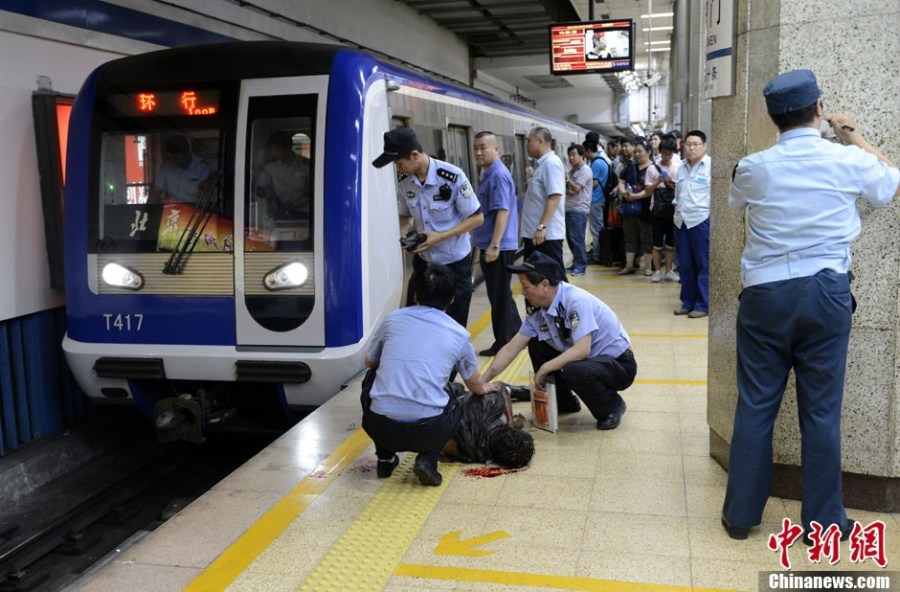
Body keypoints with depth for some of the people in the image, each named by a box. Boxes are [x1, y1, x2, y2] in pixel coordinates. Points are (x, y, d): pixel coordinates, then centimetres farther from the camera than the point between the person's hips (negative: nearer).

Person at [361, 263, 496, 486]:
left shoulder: (393, 319, 8)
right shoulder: (459, 334, 8)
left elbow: (369, 362, 24)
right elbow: (476, 386, 24)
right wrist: (485, 388, 48)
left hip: (380, 427, 1)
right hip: (426, 432, -1)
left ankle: (385, 458, 26)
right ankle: (428, 459, 7)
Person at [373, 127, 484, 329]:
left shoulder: (453, 177, -23)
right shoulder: (403, 180, -7)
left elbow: (477, 218, -15)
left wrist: (440, 236, -24)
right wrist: (403, 235, -12)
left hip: (454, 262, -4)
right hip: (423, 260, 4)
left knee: (453, 324, 8)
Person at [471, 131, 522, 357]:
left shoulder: (499, 175, -16)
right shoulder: (489, 174, 15)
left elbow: (503, 211, -23)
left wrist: (494, 245, -26)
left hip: (499, 247, -10)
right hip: (491, 245, 10)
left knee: (499, 297, -1)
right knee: (501, 295, 17)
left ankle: (504, 344, 9)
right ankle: (517, 336, 27)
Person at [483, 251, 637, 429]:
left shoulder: (577, 301, -27)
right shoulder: (539, 312, -3)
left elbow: (582, 350, -34)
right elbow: (511, 349, 0)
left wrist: (544, 369, -25)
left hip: (619, 364, -7)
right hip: (588, 359, 7)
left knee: (573, 370, -35)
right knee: (535, 345, -1)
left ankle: (612, 406, -5)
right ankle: (563, 402, 12)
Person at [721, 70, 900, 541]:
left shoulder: (752, 167, -1)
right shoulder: (848, 160, -3)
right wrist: (854, 137, 27)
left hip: (765, 293, 1)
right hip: (826, 292, 0)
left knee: (755, 405, 7)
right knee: (822, 409, 7)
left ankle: (741, 514, 16)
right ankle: (823, 521, 17)